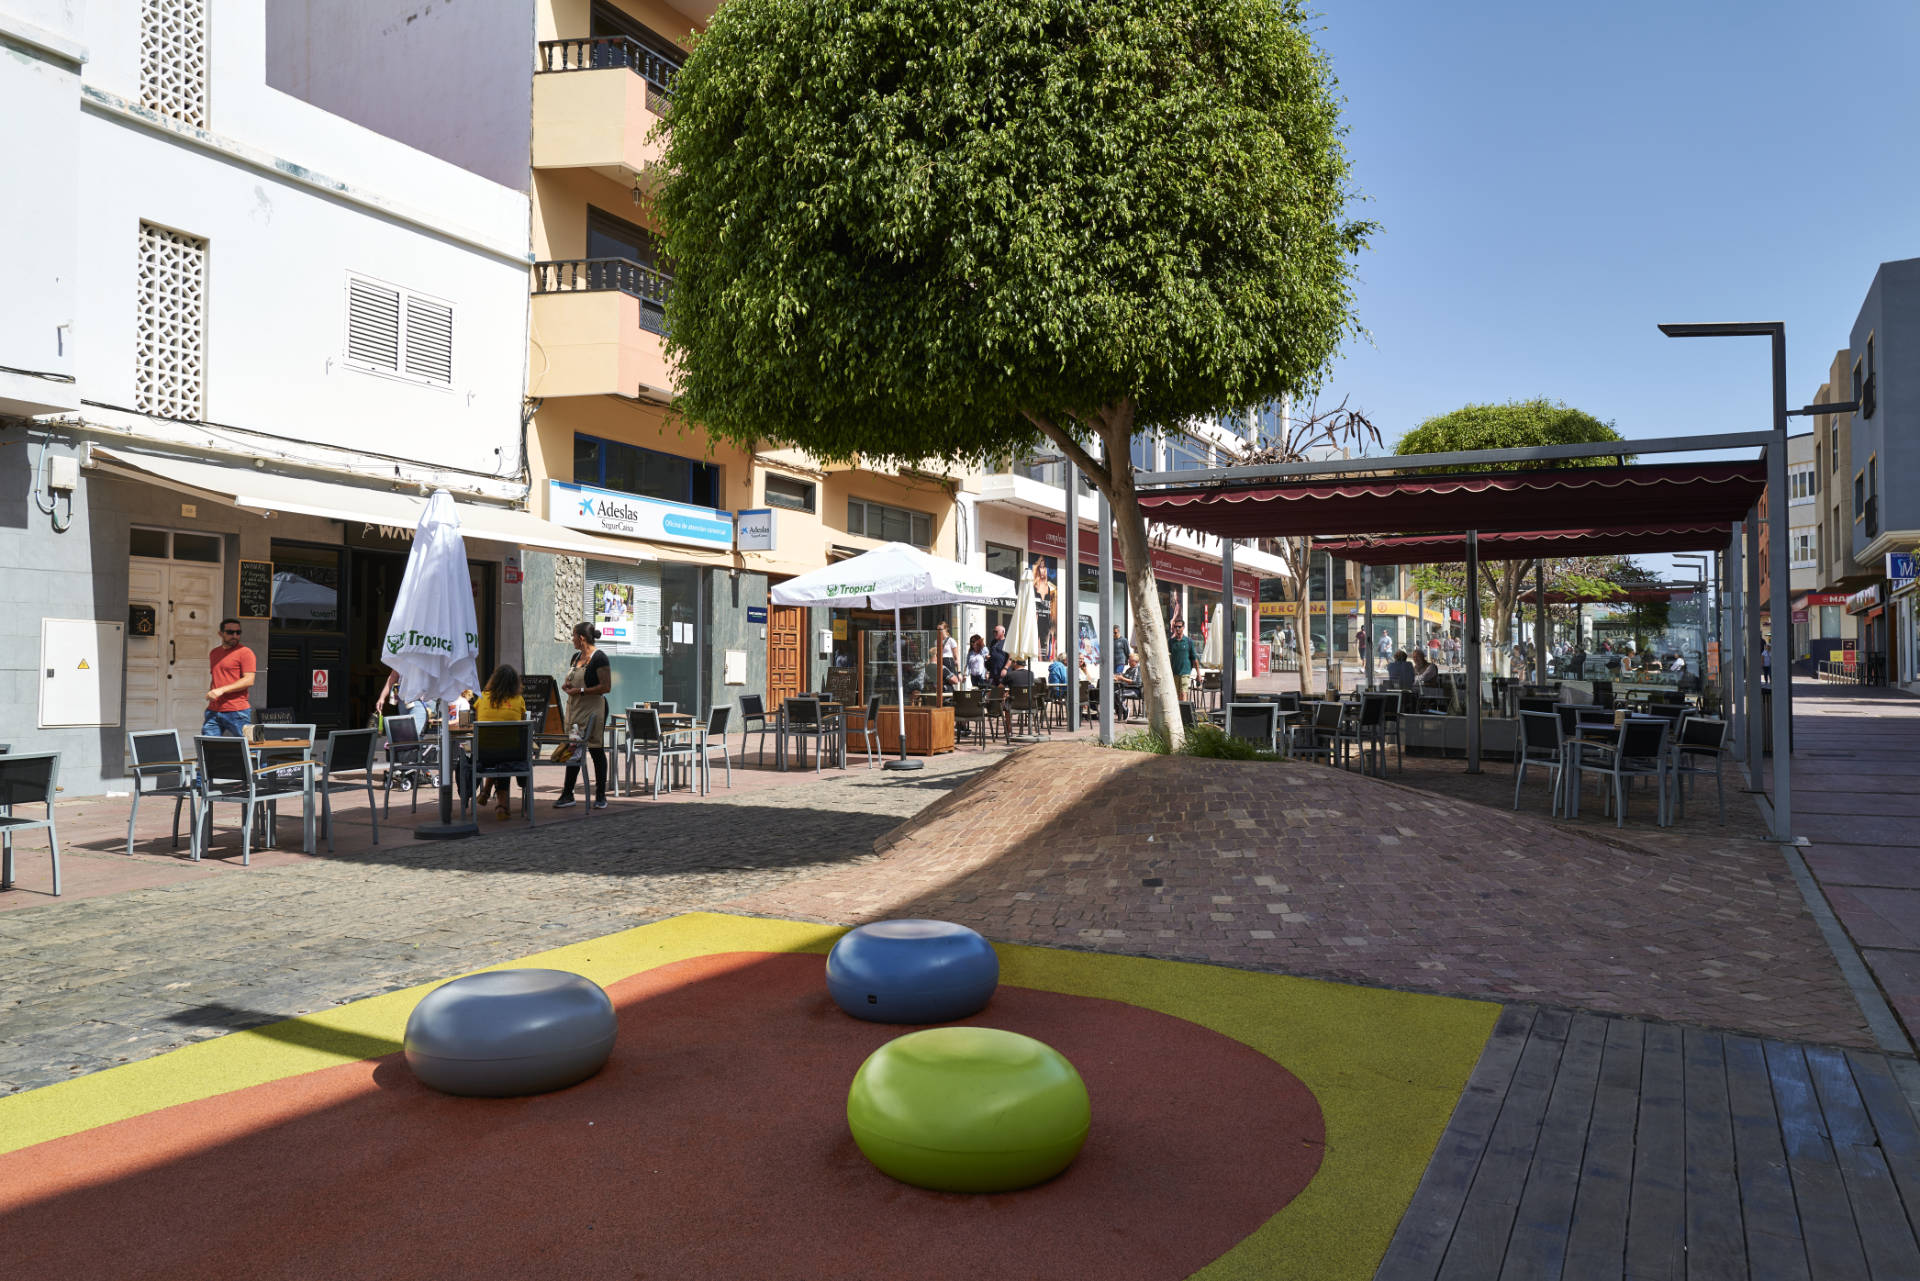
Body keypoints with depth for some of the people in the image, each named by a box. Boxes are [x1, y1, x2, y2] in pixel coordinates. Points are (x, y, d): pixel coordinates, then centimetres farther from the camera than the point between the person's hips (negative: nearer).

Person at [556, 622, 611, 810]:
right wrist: (566, 684, 4)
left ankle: (601, 796, 8)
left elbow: (606, 687, -17)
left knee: (596, 751, 0)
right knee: (573, 751, 8)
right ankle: (567, 794, 12)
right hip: (575, 709, 8)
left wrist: (580, 691, -18)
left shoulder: (599, 657, -11)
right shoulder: (576, 656, 14)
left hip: (593, 709, -8)